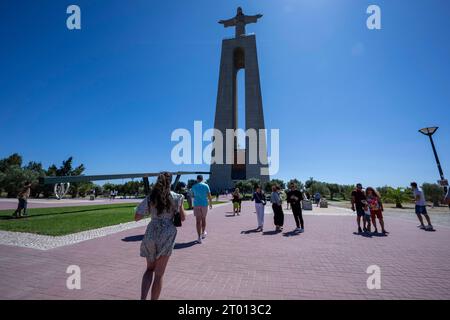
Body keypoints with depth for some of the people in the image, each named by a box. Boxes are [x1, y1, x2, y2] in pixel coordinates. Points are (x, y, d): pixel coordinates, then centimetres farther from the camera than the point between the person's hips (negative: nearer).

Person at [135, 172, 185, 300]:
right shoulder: (176, 197, -3)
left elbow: (137, 217, 3)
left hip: (151, 233, 3)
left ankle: (142, 298, 10)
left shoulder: (150, 198, 2)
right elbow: (183, 218, 2)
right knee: (159, 274, 10)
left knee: (150, 269, 23)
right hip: (167, 234, -2)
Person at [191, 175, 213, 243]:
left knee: (198, 221, 0)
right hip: (204, 204, 0)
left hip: (196, 204, 0)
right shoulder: (206, 186, -1)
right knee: (203, 219, 19)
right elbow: (209, 196, -2)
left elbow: (192, 195, 11)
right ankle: (203, 233, 34)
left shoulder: (194, 186, 2)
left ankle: (199, 238, -2)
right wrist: (210, 203, 10)